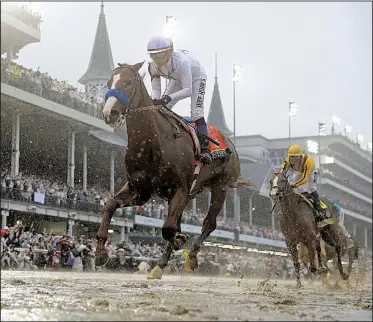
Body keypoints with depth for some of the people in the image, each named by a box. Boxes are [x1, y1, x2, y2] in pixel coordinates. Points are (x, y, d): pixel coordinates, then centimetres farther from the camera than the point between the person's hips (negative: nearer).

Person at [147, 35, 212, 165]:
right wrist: (155, 101, -41)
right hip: (177, 79, 6)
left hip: (196, 77, -6)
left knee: (196, 112, -22)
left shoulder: (181, 61, -43)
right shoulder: (153, 66, -24)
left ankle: (205, 149, -24)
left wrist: (169, 97, -55)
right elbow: (155, 88, -18)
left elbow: (188, 90, -42)